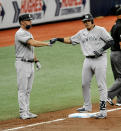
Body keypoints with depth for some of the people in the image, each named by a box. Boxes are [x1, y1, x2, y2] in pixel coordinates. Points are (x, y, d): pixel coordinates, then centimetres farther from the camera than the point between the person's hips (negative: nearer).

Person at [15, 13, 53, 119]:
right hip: (22, 64, -9)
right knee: (22, 89, -7)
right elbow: (33, 43, -27)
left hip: (30, 64, 9)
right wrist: (47, 43, -25)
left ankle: (27, 111, 13)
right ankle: (23, 112, -6)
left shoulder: (28, 34, 18)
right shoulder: (20, 33, -15)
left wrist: (36, 60, 15)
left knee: (28, 89, 10)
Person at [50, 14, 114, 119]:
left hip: (100, 60, -7)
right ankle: (87, 106, 27)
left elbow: (111, 41, -9)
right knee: (85, 84, 11)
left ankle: (103, 110, -10)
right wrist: (58, 39, 12)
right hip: (88, 60, 7)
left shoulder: (100, 30, -4)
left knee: (101, 85, -8)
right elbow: (70, 40, 21)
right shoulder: (81, 33, 13)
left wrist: (101, 50, -20)